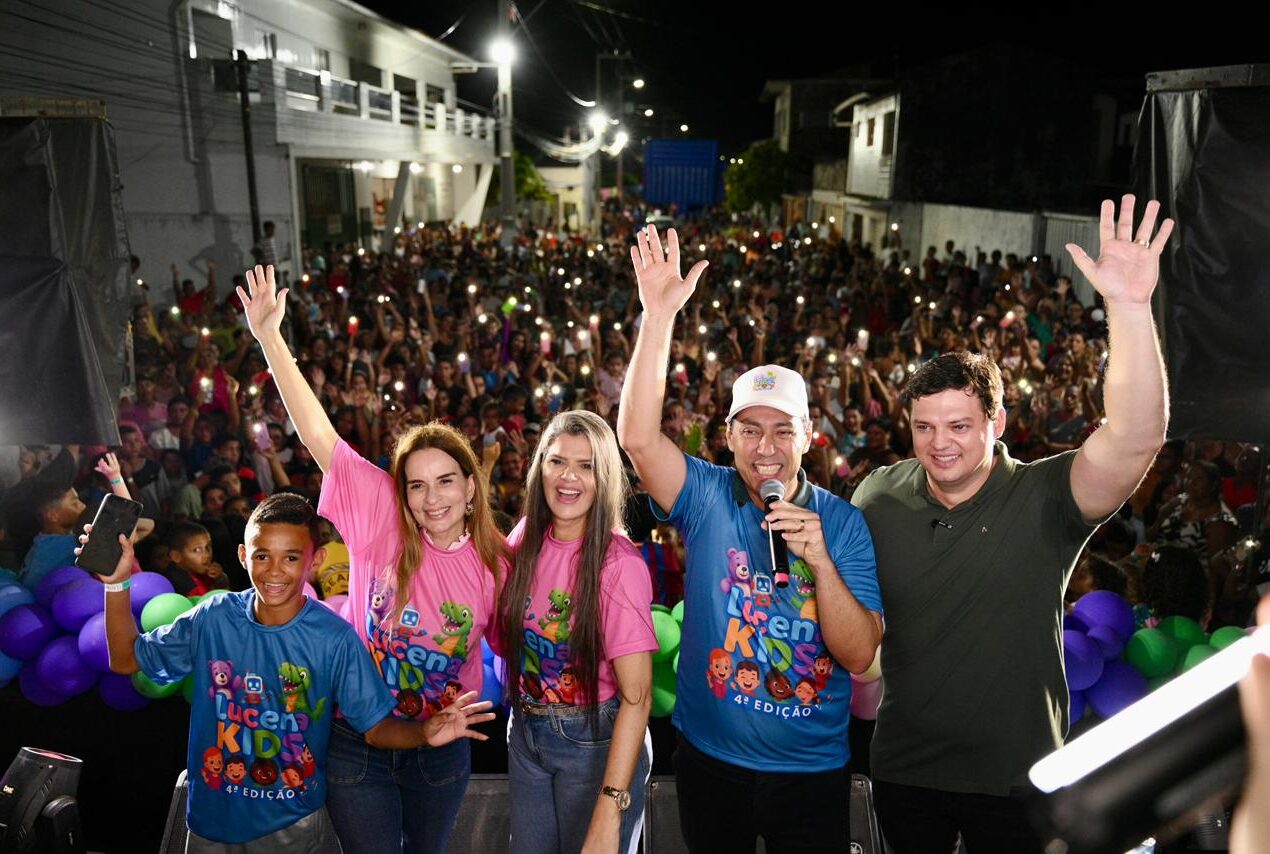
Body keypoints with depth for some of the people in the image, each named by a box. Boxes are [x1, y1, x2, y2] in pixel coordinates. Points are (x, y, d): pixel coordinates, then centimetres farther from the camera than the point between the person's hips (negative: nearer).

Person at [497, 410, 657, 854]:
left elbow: (637, 697, -22)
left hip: (596, 743, -5)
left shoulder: (619, 563, -21)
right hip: (525, 734, 6)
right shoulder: (525, 540, -3)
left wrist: (610, 811, -26)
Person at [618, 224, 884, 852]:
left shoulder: (843, 523, -8)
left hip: (811, 773, 0)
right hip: (711, 760, 0)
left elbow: (859, 656, -12)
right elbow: (638, 436, -27)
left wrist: (820, 561, -27)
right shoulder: (708, 498, -9)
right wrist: (659, 315, -32)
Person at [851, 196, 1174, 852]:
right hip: (902, 768, 2)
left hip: (1015, 776, -2)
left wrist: (1129, 307, -40)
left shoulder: (1042, 498, -14)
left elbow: (1136, 439, -31)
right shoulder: (879, 495, -5)